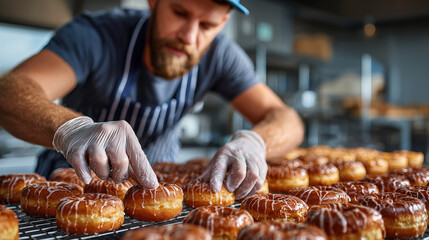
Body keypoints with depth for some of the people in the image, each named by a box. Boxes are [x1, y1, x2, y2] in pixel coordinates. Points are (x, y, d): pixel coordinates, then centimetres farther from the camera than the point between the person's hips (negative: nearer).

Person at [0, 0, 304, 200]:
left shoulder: (219, 56, -15)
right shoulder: (96, 34, -25)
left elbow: (287, 120, -18)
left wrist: (251, 141, -41)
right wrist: (70, 128, -60)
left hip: (153, 181, 3)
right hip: (72, 181, -2)